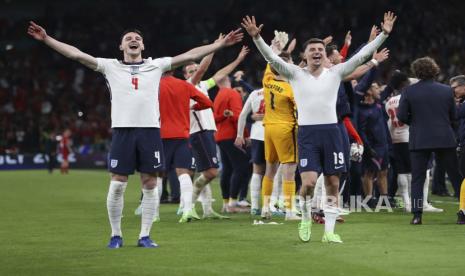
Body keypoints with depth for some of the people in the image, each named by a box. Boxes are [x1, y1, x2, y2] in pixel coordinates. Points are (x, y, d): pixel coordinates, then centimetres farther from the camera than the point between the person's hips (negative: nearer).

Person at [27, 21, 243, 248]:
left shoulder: (156, 65, 13)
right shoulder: (111, 66, 10)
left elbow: (190, 56, 11)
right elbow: (76, 54, 6)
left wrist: (221, 44, 6)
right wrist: (46, 39, -1)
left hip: (150, 129, 1)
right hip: (123, 130, -1)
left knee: (149, 185, 2)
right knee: (117, 185, -3)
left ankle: (144, 236, 11)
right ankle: (116, 235, 11)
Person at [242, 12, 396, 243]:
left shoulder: (335, 73, 7)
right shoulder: (296, 74, 4)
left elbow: (361, 56, 4)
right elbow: (272, 58, -8)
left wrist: (384, 34, -3)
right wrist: (256, 37, -22)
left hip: (331, 132, 2)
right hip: (307, 133, -2)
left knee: (332, 184, 3)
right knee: (308, 182, -14)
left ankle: (329, 231, 10)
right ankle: (306, 218, 14)